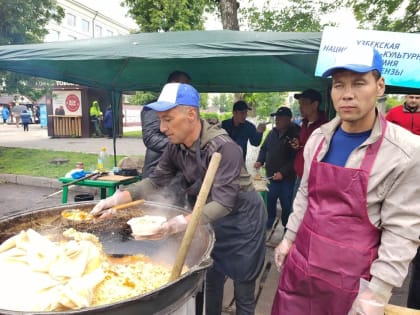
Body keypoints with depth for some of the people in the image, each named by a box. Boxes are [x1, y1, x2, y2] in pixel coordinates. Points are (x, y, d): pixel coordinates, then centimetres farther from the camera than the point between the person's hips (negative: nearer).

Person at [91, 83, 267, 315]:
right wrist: (118, 198, -17)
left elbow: (223, 202, -33)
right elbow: (155, 182, -3)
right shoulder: (175, 147, -9)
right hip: (213, 219, 6)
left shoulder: (223, 148, -30)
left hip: (242, 218, -6)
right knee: (211, 280, 21)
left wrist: (184, 222, -46)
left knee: (243, 289, 9)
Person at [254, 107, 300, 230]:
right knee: (270, 201, 15)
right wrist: (260, 161, 2)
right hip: (271, 175, 6)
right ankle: (269, 223, 33)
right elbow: (264, 148, 19)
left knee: (286, 204, 4)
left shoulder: (295, 134, -12)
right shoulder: (273, 132, 8)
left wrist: (283, 172, -23)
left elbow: (295, 158, -18)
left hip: (286, 178, -5)